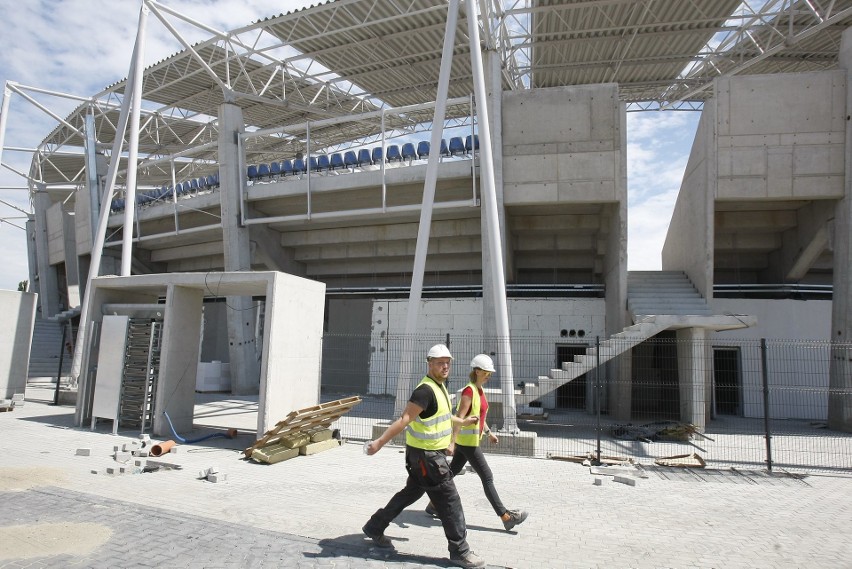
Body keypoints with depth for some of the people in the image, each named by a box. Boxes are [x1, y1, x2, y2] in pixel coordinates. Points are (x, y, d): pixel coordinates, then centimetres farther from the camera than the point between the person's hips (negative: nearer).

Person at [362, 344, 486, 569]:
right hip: (425, 455, -10)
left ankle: (375, 527, 33)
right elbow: (404, 419, -28)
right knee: (449, 500, -2)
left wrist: (463, 421, 37)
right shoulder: (425, 390, -23)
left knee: (411, 493, 20)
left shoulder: (440, 387, 9)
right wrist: (380, 442, -33)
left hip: (432, 453, 10)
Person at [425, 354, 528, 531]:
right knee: (487, 477, -3)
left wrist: (489, 433, 25)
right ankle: (506, 517, 4)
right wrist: (451, 442, -26)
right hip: (467, 441, -9)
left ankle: (433, 504, 29)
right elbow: (459, 418, -24)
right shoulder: (469, 391, -20)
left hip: (472, 439, 9)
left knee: (453, 471, 17)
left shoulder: (480, 389, 9)